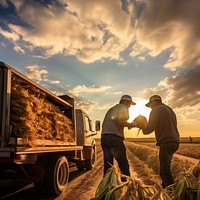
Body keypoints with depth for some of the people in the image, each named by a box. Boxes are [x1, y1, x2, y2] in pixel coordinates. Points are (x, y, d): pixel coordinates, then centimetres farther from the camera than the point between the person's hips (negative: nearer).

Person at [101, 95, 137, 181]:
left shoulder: (111, 109, 28)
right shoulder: (123, 107, 6)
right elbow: (121, 121, -12)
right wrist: (131, 124, 5)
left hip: (104, 138, 8)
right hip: (114, 138, -7)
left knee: (107, 165, 9)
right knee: (123, 165, -3)